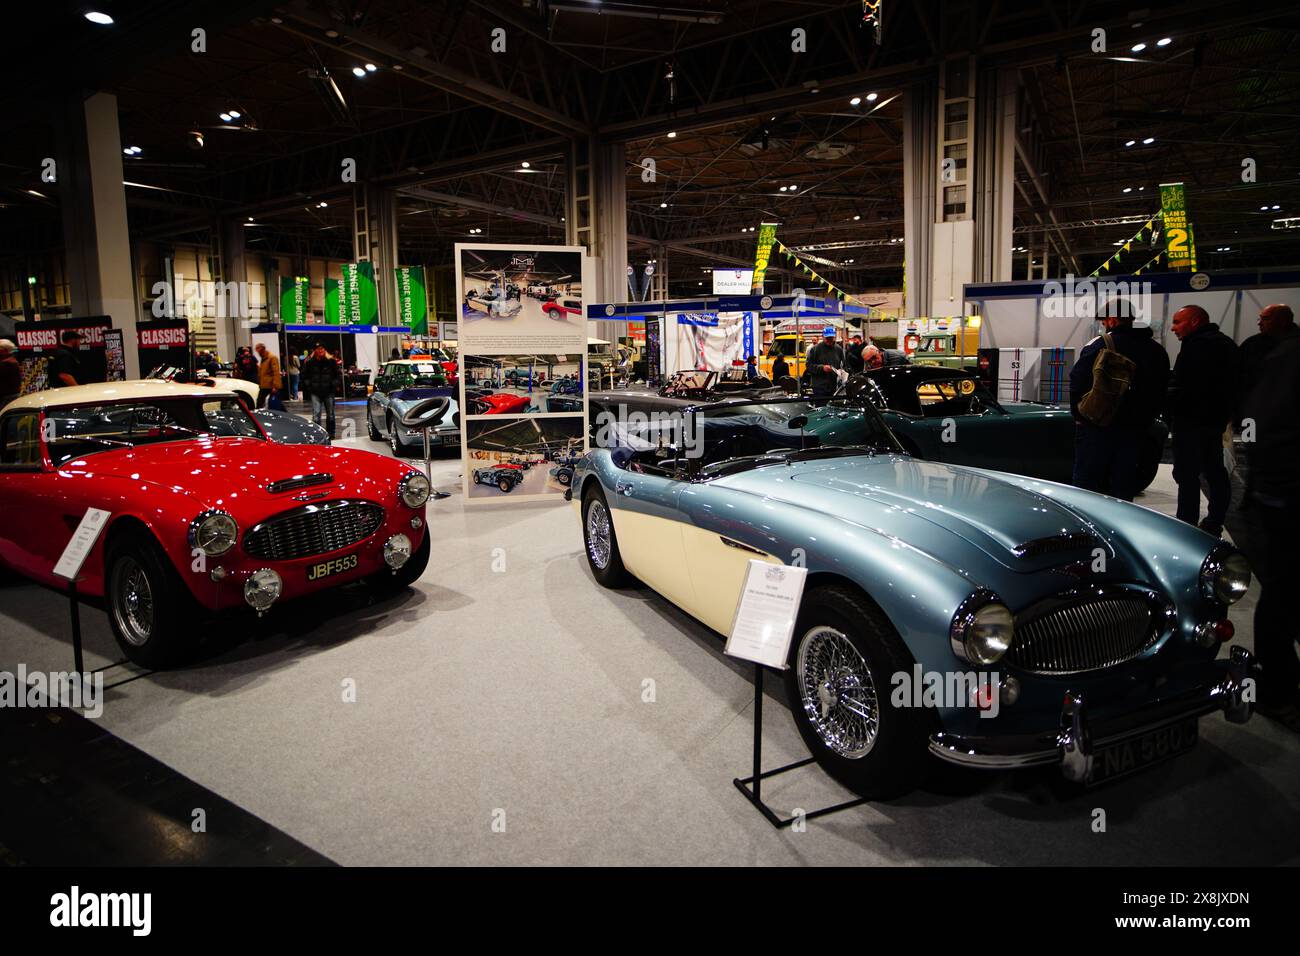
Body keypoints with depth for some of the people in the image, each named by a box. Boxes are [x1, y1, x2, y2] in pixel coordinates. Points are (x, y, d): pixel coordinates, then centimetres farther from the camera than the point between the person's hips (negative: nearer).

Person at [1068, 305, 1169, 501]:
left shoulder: (1099, 345, -9)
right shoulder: (1156, 350, 9)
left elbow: (1077, 381, -12)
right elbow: (1161, 390, 12)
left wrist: (1079, 414, -3)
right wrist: (1146, 419, 15)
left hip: (1096, 426, -5)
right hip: (1135, 428, 5)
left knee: (1086, 478, 1)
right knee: (1124, 480, 10)